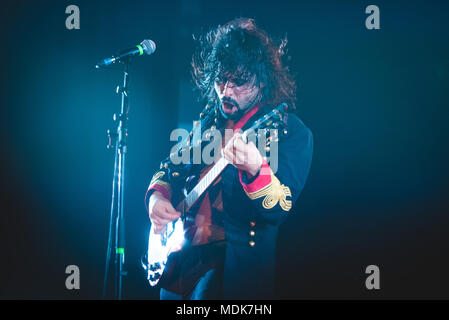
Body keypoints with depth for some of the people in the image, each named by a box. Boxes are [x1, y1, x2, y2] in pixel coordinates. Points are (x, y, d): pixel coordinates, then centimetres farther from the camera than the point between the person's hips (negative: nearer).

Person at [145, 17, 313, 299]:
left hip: (238, 260, -5)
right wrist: (156, 197, 2)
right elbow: (169, 169, 22)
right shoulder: (209, 120, 10)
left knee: (205, 291, -23)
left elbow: (279, 211, -18)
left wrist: (256, 169, -36)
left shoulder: (291, 131, -9)